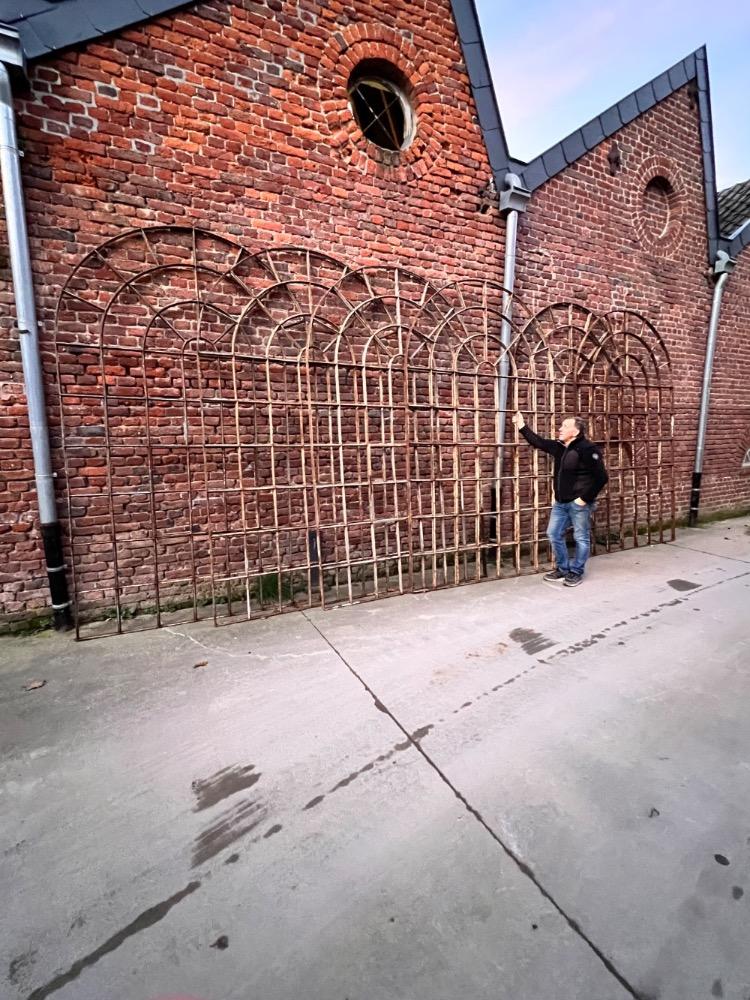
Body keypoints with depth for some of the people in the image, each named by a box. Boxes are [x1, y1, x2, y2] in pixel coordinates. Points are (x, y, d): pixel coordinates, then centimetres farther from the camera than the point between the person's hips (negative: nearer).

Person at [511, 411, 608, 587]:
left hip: (579, 502, -8)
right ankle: (562, 569, 27)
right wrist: (522, 426, 15)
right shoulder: (559, 447, 7)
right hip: (561, 502, 8)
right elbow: (538, 442, 20)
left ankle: (576, 573, 20)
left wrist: (585, 498, -18)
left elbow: (601, 477, -18)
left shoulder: (587, 449, -17)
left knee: (581, 538, 6)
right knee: (554, 534, 12)